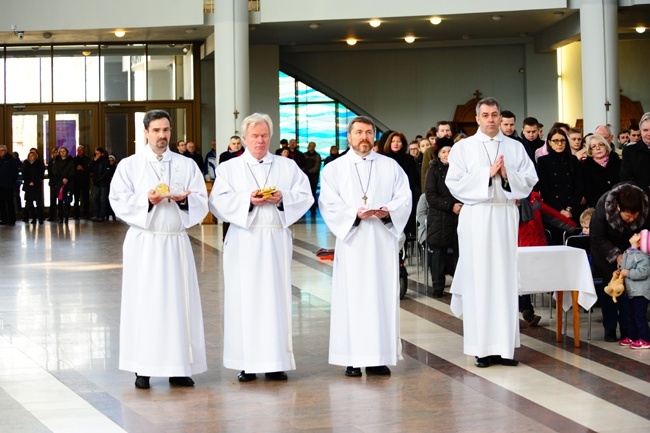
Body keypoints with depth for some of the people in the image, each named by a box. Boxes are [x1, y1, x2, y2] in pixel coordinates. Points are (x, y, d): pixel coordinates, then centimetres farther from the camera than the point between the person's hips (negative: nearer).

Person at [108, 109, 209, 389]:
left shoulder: (187, 166, 10)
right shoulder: (129, 166, 5)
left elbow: (201, 201, 4)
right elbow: (119, 201, -3)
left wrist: (183, 199, -17)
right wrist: (147, 200, -19)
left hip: (176, 242, 2)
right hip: (143, 243, -2)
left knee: (178, 301, 1)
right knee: (143, 302, -2)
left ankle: (178, 367, 8)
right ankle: (142, 369, 4)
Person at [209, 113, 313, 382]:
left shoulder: (288, 166, 13)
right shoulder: (229, 168, 10)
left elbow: (305, 196, 5)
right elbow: (218, 201, -2)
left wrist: (283, 198, -14)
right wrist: (248, 199, -17)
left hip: (277, 241, 1)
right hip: (243, 242, -1)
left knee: (276, 296, 0)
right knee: (244, 298, -4)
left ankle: (275, 362, 5)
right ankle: (247, 364, 1)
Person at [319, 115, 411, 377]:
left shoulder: (390, 166, 12)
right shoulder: (334, 169, 7)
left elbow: (404, 198, 5)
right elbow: (329, 205, -2)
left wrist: (387, 210, -15)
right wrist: (356, 213, -18)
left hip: (383, 240, 2)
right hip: (352, 242, -2)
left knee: (383, 295, 0)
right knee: (352, 297, -3)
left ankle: (379, 357, 5)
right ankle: (352, 359, 0)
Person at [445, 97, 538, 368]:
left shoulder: (515, 148, 12)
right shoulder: (463, 147, 5)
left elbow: (529, 181, 6)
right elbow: (454, 183, -4)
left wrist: (507, 174, -11)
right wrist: (487, 173, -11)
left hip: (506, 216, 2)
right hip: (477, 217, -2)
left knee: (506, 277, 1)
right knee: (479, 277, -4)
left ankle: (504, 345, 5)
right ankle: (482, 347, -1)